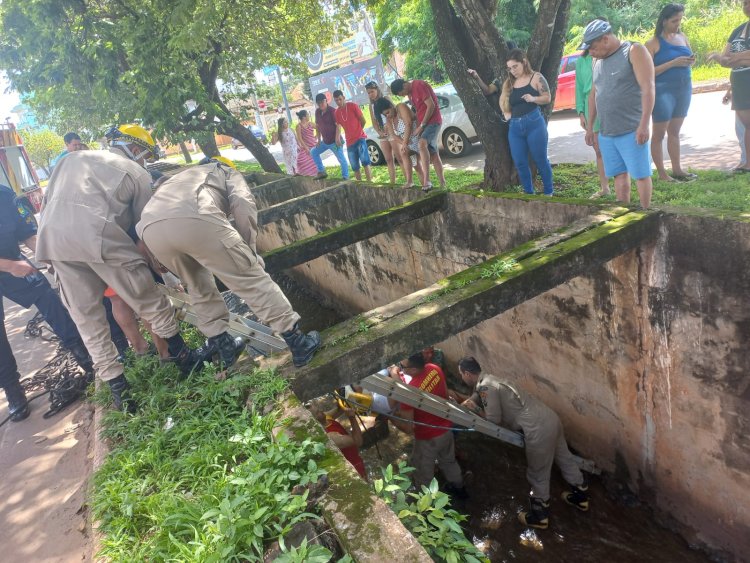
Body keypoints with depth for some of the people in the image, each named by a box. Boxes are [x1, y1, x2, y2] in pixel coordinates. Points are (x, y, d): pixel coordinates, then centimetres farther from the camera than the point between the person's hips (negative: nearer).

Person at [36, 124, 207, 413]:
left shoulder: (72, 158, 30)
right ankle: (183, 357, 24)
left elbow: (48, 199, 25)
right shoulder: (137, 173, 15)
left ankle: (118, 388, 17)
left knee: (87, 318, 13)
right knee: (153, 304, 10)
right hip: (100, 238, -5)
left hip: (52, 238, 6)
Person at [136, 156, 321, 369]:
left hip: (150, 228, 5)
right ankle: (298, 342, 10)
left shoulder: (180, 177, 47)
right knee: (251, 278, 6)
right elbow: (242, 203, 9)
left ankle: (223, 345, 31)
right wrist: (249, 250, 14)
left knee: (198, 284, 28)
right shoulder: (228, 172, 33)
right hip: (195, 219, -5)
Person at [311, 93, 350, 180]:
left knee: (341, 159, -9)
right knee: (313, 152, 15)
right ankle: (321, 172, 16)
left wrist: (337, 138, -25)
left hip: (334, 141, -8)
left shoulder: (332, 111, -14)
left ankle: (345, 177, -4)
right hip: (325, 141, 8)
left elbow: (338, 125, -17)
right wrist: (319, 140, 10)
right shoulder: (317, 112, 6)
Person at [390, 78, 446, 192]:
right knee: (433, 154, 10)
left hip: (432, 121, -10)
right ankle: (442, 184, 15)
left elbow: (431, 105, -19)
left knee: (422, 144, -31)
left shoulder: (419, 85, -15)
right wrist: (419, 126, 9)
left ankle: (427, 180, -38)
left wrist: (422, 125, -17)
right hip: (423, 123, 10)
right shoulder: (411, 91, 14)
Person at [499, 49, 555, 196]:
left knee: (540, 159, -1)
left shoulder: (536, 78, 0)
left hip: (534, 123, -5)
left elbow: (547, 98, -1)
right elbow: (503, 101, 24)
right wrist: (506, 113, 6)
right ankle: (529, 193, 15)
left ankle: (548, 192, 12)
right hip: (514, 127, 5)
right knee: (520, 163, 4)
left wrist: (533, 99, -18)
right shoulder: (509, 83, 12)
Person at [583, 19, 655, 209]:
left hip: (632, 131, -6)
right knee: (619, 175, 10)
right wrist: (590, 126, 18)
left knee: (641, 174, 1)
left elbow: (648, 88, -13)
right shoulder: (598, 61, 14)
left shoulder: (634, 51, -6)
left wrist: (644, 124, -20)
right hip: (606, 133, 6)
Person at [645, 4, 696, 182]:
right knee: (659, 134, -1)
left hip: (684, 88, 7)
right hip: (663, 91, -7)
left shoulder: (683, 37, 12)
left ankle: (677, 169, 17)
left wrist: (691, 61, -2)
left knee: (674, 131, 12)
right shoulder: (653, 43, -7)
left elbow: (689, 59, 22)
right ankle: (662, 174, 3)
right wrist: (672, 63, -20)